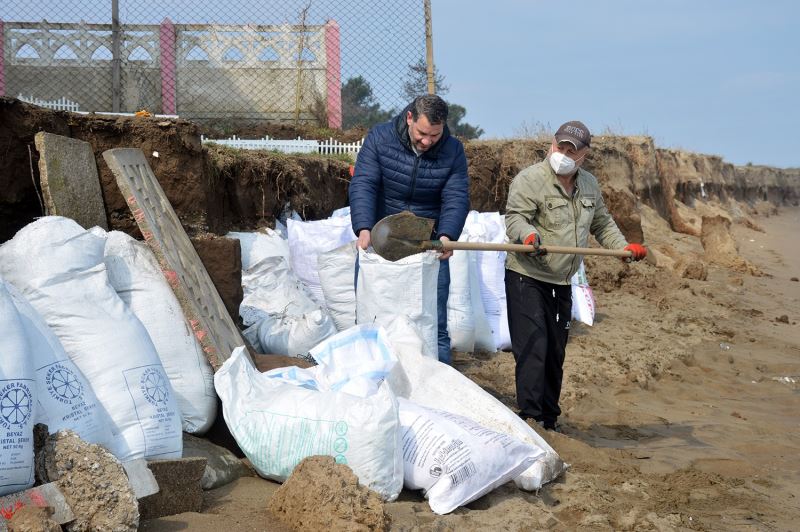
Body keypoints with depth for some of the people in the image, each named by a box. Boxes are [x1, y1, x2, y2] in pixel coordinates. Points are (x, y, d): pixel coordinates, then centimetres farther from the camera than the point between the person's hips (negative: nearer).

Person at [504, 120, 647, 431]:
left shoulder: (589, 185, 13)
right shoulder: (530, 180, -10)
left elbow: (602, 224, 24)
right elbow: (515, 217, -19)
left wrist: (623, 247, 11)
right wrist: (528, 235, -39)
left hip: (562, 282, 7)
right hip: (527, 277, -7)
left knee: (555, 353, 11)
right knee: (532, 347, -15)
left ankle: (549, 421, 21)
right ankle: (530, 416, -13)